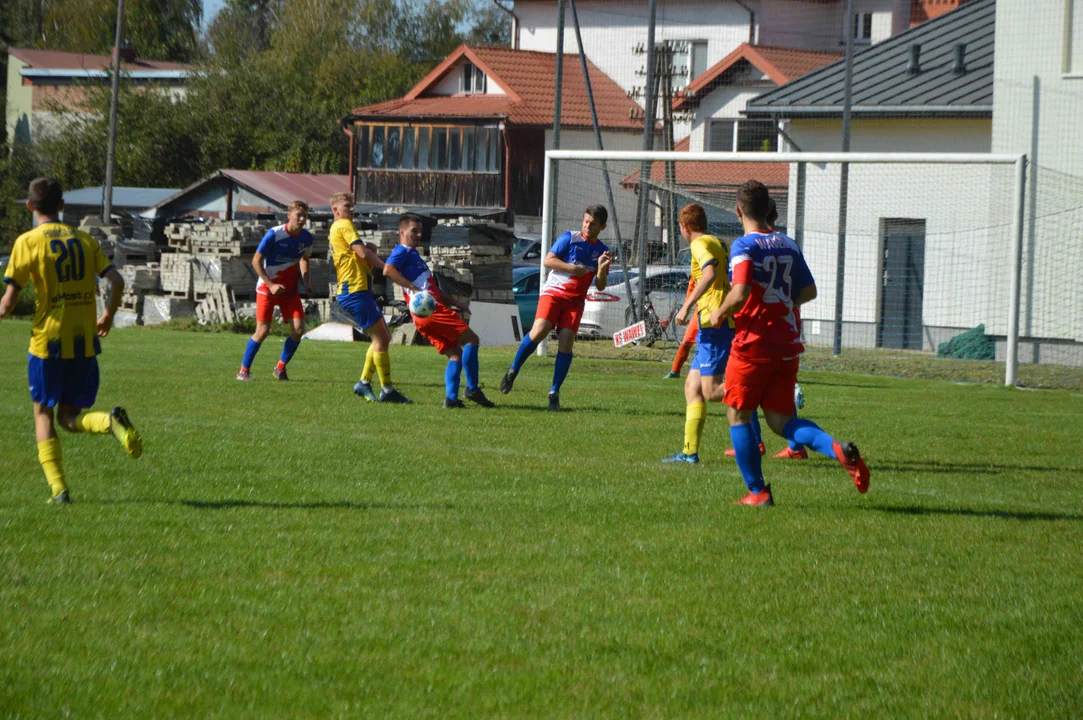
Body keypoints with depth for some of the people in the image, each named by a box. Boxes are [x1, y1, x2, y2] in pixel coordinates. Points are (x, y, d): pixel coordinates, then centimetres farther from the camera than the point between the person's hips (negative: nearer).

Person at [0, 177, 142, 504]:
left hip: (48, 341, -3)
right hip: (85, 341, 3)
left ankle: (58, 489, -1)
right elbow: (116, 281, 0)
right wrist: (108, 316, 17)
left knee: (43, 413, 12)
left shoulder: (28, 242, -4)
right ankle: (110, 422, -21)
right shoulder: (83, 240, 8)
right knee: (70, 417, 13)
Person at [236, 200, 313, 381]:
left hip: (290, 290, 5)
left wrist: (306, 281, 3)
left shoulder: (306, 237, -3)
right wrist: (271, 285, -18)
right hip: (267, 287, -5)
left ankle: (280, 367, 10)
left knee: (298, 329, -8)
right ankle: (244, 370, 5)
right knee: (263, 330, -9)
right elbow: (256, 261, -12)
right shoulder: (274, 234, -18)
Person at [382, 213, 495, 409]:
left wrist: (456, 303, 25)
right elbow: (388, 270, -23)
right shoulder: (403, 252, -1)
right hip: (432, 311, -10)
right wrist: (413, 288, -25)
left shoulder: (414, 255, 30)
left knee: (455, 352, 8)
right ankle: (472, 389, -8)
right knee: (471, 339, -6)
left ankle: (451, 398, -3)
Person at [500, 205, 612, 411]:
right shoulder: (570, 238, 0)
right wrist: (573, 268, -13)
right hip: (553, 293, -3)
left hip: (575, 301, 3)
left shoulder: (602, 251, 11)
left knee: (566, 343, -11)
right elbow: (548, 261, -4)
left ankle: (554, 392, -2)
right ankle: (513, 371, -5)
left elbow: (600, 286, 10)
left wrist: (602, 268, -10)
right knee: (539, 330, -25)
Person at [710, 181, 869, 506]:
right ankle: (838, 449, -16)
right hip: (787, 344, 6)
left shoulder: (744, 247, -11)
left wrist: (720, 313, -6)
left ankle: (757, 491, 7)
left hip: (752, 345, -6)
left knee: (738, 415, 9)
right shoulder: (788, 245, 10)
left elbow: (741, 293, -24)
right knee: (781, 420, 9)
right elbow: (808, 291, 15)